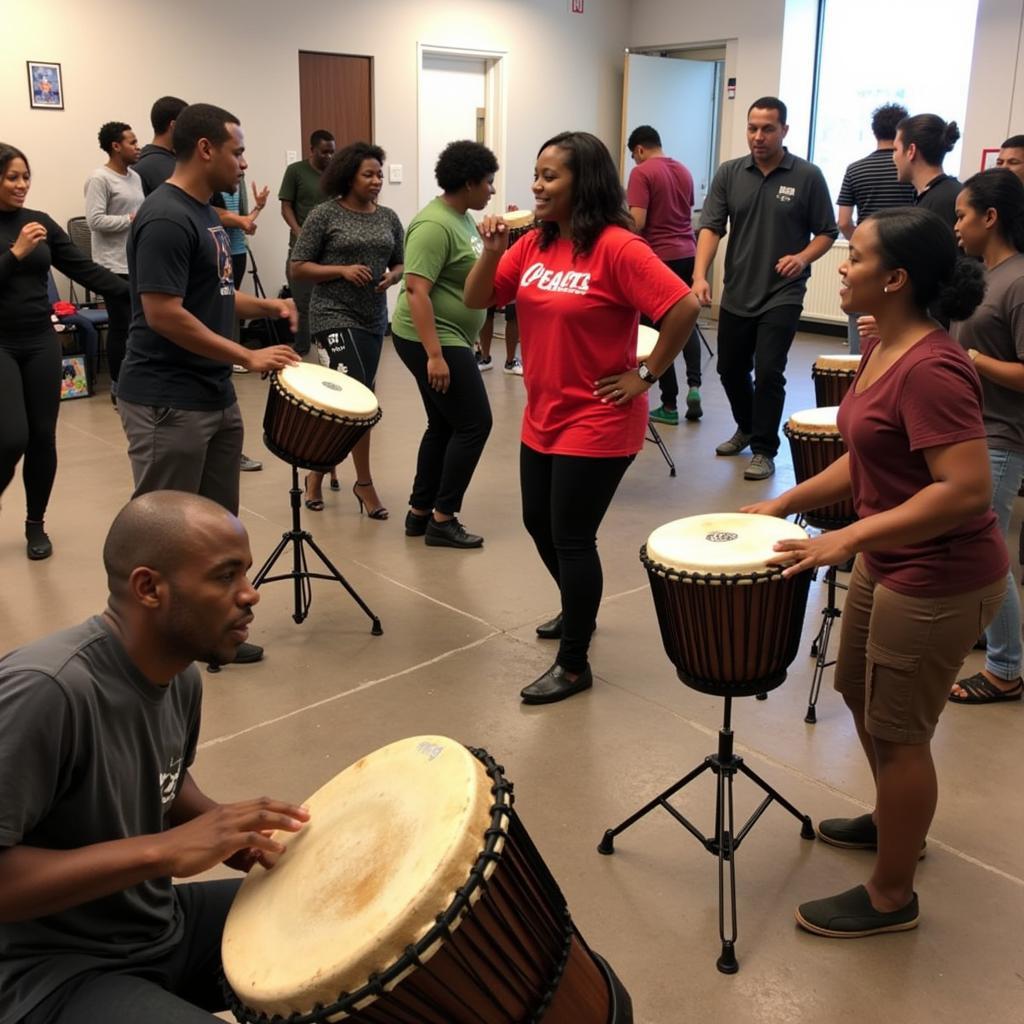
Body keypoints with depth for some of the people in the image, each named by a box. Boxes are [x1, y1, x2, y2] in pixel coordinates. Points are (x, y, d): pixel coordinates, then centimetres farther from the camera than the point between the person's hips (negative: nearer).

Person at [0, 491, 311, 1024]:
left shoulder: (181, 677, -2)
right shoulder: (43, 690, -28)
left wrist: (226, 828, -3)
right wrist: (162, 850, -32)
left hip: (164, 921, 8)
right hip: (53, 976, -8)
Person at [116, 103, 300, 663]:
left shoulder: (204, 212, 13)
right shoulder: (165, 219, -18)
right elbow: (163, 315, -23)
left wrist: (264, 305, 6)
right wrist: (248, 357, -20)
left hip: (216, 397, 10)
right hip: (167, 403, -10)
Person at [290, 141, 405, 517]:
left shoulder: (388, 218, 8)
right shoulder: (325, 214, -6)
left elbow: (400, 265, 18)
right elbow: (297, 268, -6)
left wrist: (391, 277, -5)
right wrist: (342, 270, -17)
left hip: (374, 319, 6)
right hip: (334, 316, -6)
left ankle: (318, 471, 29)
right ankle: (364, 482, 0)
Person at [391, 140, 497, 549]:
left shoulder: (462, 219, 11)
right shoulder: (435, 225, -19)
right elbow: (416, 290, -25)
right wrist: (434, 355, -28)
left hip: (449, 338, 10)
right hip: (431, 340, -10)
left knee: (444, 425, 14)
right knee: (474, 423, -5)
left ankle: (419, 513, 23)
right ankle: (442, 519, 3)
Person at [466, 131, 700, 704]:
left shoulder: (617, 247, -18)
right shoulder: (533, 246, 5)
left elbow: (685, 308, -23)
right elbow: (477, 301, 6)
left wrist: (646, 377, -17)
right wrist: (493, 249, -11)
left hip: (597, 423, -8)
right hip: (543, 417, 8)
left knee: (571, 538, -1)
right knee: (540, 525, 20)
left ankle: (574, 666, 15)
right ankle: (579, 612, 46)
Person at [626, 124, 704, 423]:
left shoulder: (642, 173, -10)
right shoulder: (683, 171, 13)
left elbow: (637, 222, -17)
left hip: (659, 258, -6)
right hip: (688, 254, 7)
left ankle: (669, 405, 6)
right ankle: (694, 384, 2)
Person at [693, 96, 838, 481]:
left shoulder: (807, 176, -4)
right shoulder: (729, 173, 1)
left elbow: (827, 232, 2)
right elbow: (711, 226, -6)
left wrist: (803, 257, -18)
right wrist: (700, 275, -21)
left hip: (782, 294, -3)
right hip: (736, 293, 4)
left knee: (768, 373, -8)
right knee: (730, 369, 14)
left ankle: (764, 449, 7)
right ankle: (747, 428, 38)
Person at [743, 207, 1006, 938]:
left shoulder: (931, 369, -26)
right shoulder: (880, 348, 4)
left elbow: (968, 490, -31)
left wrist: (848, 538, -29)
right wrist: (785, 503, 8)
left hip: (940, 582, -10)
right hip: (891, 565, 10)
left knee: (896, 731, 6)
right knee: (859, 693, 25)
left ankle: (891, 897, 27)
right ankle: (897, 822, 50)